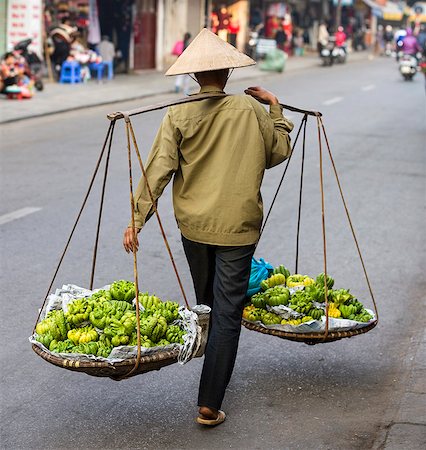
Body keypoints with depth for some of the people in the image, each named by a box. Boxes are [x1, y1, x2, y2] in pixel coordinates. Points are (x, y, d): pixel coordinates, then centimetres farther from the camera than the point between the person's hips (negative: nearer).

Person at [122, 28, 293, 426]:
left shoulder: (178, 116, -5)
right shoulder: (250, 109, -6)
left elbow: (158, 170, -11)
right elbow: (278, 153, 8)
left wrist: (137, 218, -8)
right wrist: (275, 109, 17)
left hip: (193, 226, 3)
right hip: (236, 228, -2)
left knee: (207, 306, 22)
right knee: (227, 314, 0)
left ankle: (217, 377, 41)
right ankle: (209, 404, -5)